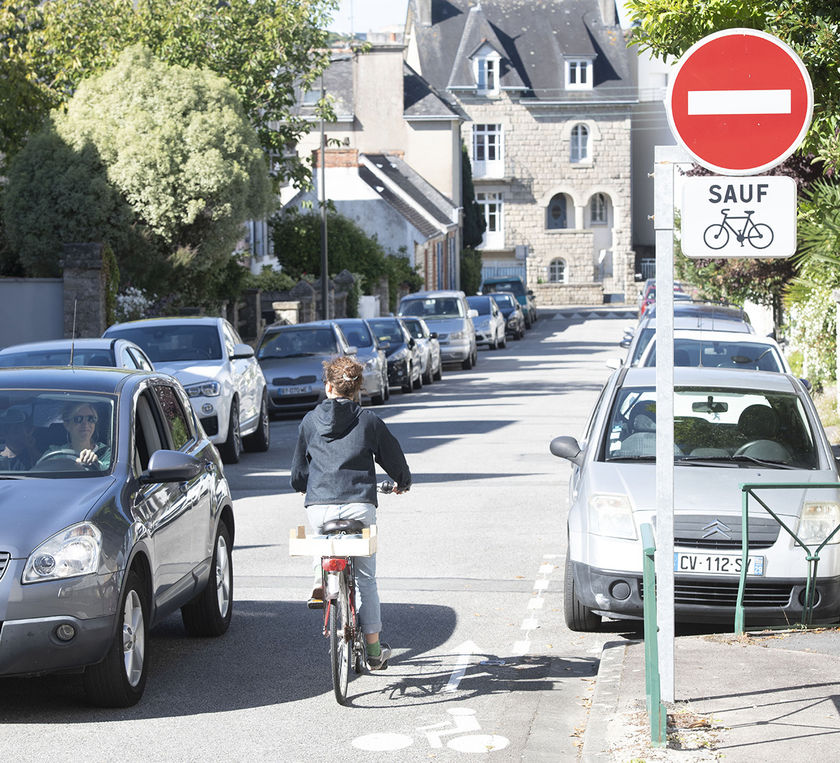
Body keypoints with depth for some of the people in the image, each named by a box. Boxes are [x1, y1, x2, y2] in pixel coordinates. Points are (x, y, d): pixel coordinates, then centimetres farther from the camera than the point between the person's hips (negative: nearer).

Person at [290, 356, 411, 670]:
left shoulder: (310, 421, 8)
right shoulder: (369, 421, 4)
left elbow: (297, 474, 16)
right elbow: (394, 460, 14)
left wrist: (303, 486, 40)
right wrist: (402, 483, 36)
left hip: (319, 508, 1)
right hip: (359, 507, -1)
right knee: (366, 578, 12)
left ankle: (320, 585, 12)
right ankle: (374, 649, 16)